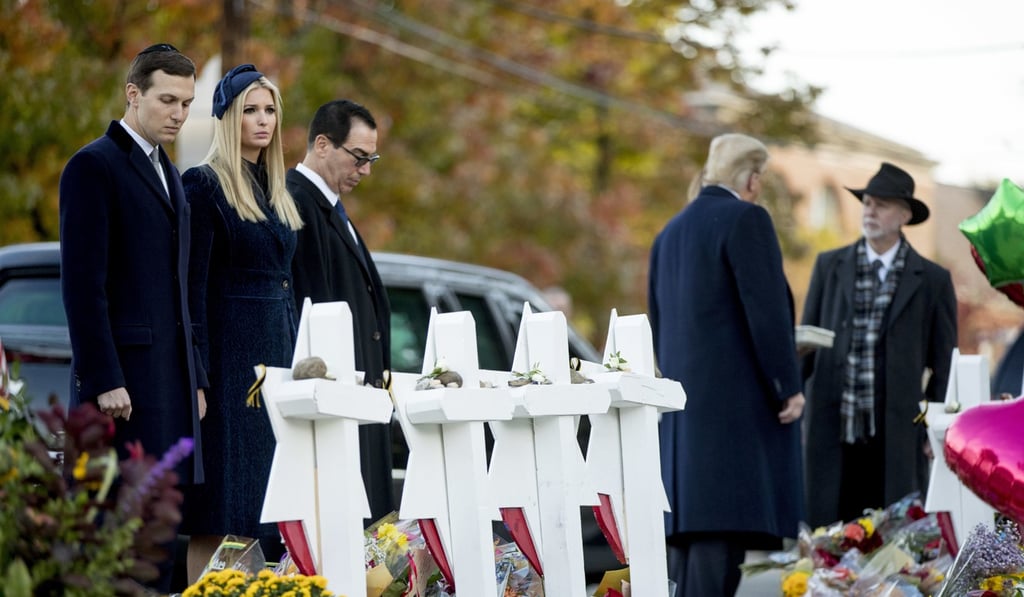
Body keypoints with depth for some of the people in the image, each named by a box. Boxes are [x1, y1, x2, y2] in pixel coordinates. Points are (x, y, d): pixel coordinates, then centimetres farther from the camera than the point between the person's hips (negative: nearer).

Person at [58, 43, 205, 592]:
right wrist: (103, 380, -18)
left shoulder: (168, 174, 20)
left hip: (171, 378, 8)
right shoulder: (94, 166, -7)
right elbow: (81, 282, -13)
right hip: (124, 374, -8)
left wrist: (194, 377, 18)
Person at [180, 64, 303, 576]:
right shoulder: (205, 184, -6)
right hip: (231, 351, -8)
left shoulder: (275, 189, 17)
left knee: (270, 500, 5)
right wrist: (197, 376, -17)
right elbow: (194, 285, -11)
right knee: (224, 503, -9)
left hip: (278, 350, 8)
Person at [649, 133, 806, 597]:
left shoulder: (671, 231, 17)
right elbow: (767, 308, -14)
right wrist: (788, 385, -10)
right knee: (722, 522, -11)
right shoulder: (746, 219, -8)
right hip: (737, 397, -8)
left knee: (688, 523, 7)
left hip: (684, 400, 8)